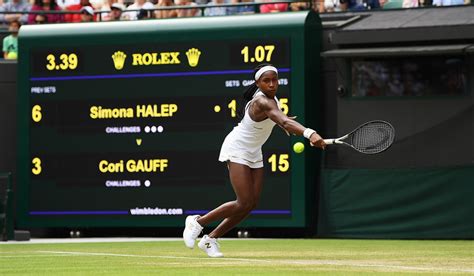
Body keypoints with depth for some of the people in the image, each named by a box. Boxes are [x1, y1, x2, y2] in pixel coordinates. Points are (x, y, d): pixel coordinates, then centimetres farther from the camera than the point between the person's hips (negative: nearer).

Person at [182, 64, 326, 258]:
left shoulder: (270, 97, -1)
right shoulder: (263, 102, -30)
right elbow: (285, 122, -50)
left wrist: (283, 121, 11)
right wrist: (309, 134, -65)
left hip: (254, 153, 9)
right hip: (237, 149, -9)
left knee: (252, 204, 1)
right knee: (244, 203, -16)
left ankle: (211, 239, 12)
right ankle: (197, 222, 2)